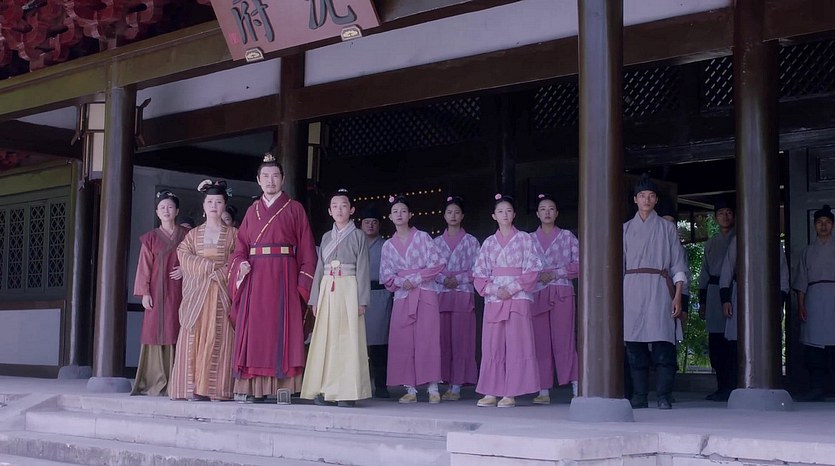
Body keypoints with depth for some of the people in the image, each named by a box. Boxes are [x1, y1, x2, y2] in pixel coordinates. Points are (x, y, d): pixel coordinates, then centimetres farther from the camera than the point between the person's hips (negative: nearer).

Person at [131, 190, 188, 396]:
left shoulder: (186, 235, 10)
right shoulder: (150, 238, 9)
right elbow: (144, 267, 5)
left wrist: (186, 270, -9)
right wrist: (144, 293, -4)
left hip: (179, 290, 0)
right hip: (157, 292, 0)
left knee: (176, 333, -4)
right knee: (156, 332, -4)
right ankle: (157, 382, -2)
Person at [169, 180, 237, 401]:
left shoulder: (232, 234, 11)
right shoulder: (193, 234, 17)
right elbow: (183, 255, 1)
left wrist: (220, 273, -13)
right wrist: (208, 265, -11)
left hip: (222, 294, -2)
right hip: (197, 293, 2)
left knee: (218, 339, -10)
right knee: (193, 339, -7)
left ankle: (215, 388, -12)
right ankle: (194, 387, -8)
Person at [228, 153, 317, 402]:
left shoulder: (294, 209, 6)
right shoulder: (252, 210, 18)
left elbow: (306, 249, 0)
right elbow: (241, 246, 13)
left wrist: (304, 282, -9)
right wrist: (240, 264, -7)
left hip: (283, 276, -3)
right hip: (254, 276, 3)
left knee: (281, 327, -7)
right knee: (253, 327, -1)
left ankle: (281, 386, -7)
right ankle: (250, 386, 1)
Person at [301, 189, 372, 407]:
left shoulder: (358, 236, 3)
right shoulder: (326, 237, 16)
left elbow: (362, 269, -2)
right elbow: (320, 269, 16)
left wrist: (361, 300, -9)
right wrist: (315, 299, 9)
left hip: (349, 290, -4)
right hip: (327, 290, 4)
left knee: (348, 339, -6)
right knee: (325, 339, 1)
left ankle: (347, 391, -4)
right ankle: (323, 389, 5)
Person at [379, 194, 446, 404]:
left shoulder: (422, 237, 2)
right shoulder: (388, 245, 11)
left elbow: (438, 263, -5)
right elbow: (386, 276, 8)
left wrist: (416, 278, -12)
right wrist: (401, 282, -11)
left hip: (425, 294, -3)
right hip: (402, 297, 3)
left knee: (427, 338, -7)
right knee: (403, 342, -1)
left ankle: (433, 388, -4)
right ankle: (410, 389, 4)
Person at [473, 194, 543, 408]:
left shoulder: (524, 239, 4)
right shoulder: (489, 243, 12)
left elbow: (533, 270, -3)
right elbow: (479, 274, 8)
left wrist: (512, 288, -13)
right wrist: (494, 290, -8)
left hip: (518, 298, -3)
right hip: (493, 299, 3)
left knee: (516, 345, -6)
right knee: (492, 345, 1)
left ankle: (510, 393, -4)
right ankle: (491, 392, 5)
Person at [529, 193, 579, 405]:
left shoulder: (567, 236, 9)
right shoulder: (529, 239, 14)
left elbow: (579, 264, 2)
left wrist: (555, 273, -7)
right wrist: (537, 276, -8)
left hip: (562, 293, -2)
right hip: (537, 294, 2)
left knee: (564, 339, -10)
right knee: (541, 342, -1)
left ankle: (576, 388, -10)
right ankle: (543, 391, 1)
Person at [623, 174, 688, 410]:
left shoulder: (666, 228, 10)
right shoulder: (626, 229, 16)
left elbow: (678, 265, 7)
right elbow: (619, 265, 14)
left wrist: (678, 296, -3)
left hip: (659, 288, -2)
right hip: (632, 289, 2)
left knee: (661, 343, -11)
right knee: (634, 344, -1)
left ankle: (664, 397, -9)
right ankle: (639, 397, 4)